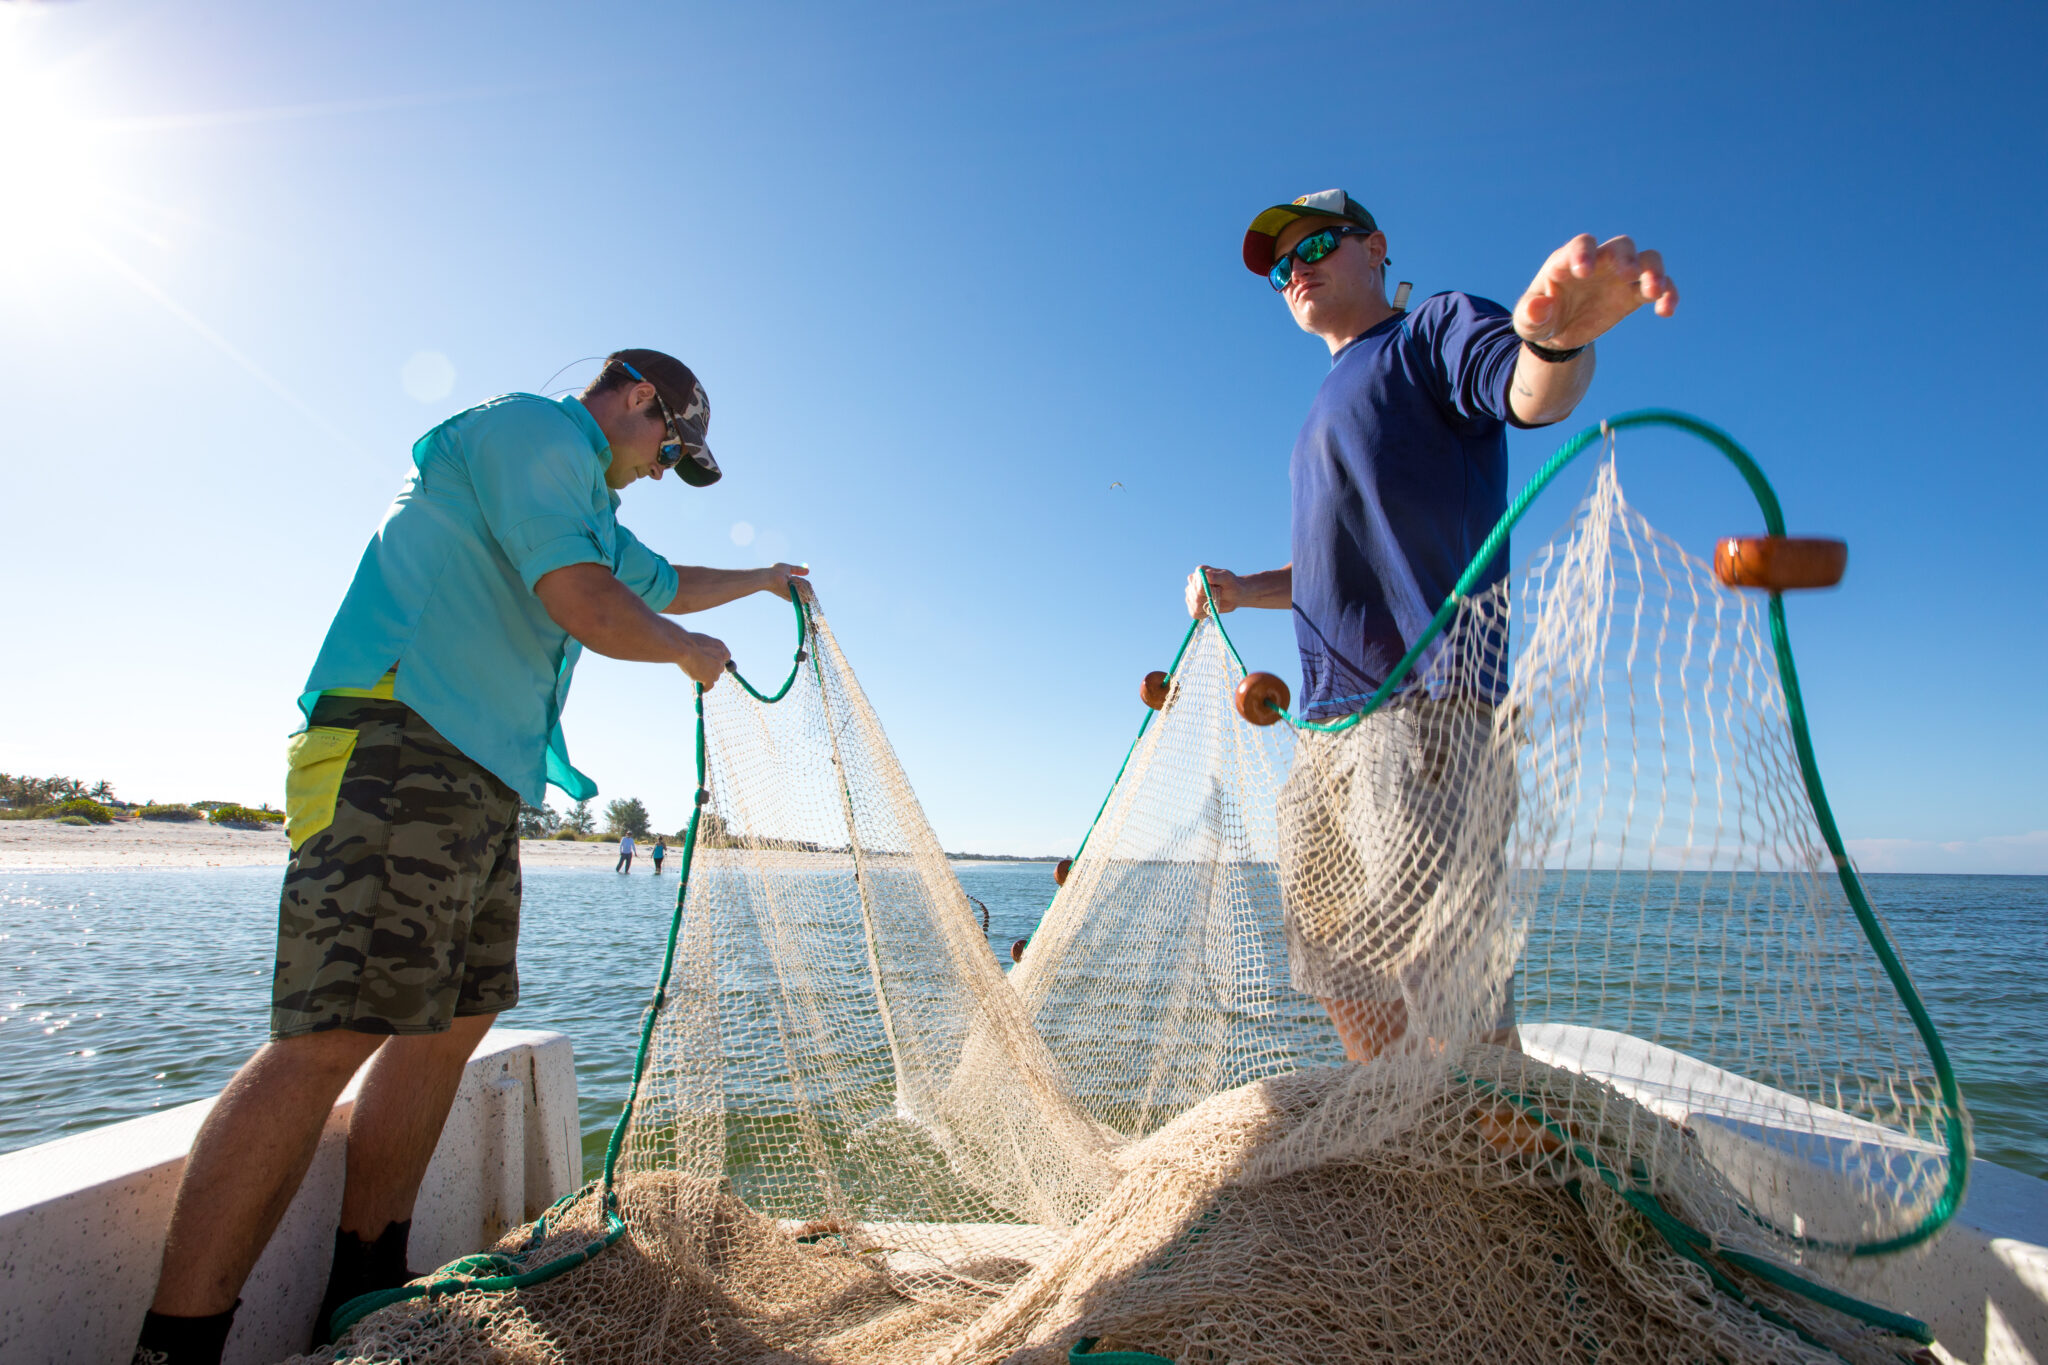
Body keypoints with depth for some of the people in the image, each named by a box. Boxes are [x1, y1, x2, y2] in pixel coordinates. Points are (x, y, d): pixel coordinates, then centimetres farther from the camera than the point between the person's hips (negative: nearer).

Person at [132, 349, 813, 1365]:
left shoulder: (584, 502, 28)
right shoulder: (534, 428, -4)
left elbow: (662, 585, 45)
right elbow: (588, 607, -17)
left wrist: (761, 579, 56)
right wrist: (692, 652, 2)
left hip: (483, 786, 11)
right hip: (400, 755, -11)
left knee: (452, 1021, 9)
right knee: (333, 1036, -16)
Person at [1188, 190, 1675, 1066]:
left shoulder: (1434, 330, 5)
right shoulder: (1331, 408, 28)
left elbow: (1532, 394, -18)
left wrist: (1558, 339, -41)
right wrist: (1242, 589, 18)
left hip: (1426, 707, -9)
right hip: (1326, 725, 9)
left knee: (1448, 987, -11)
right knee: (1341, 976, 14)